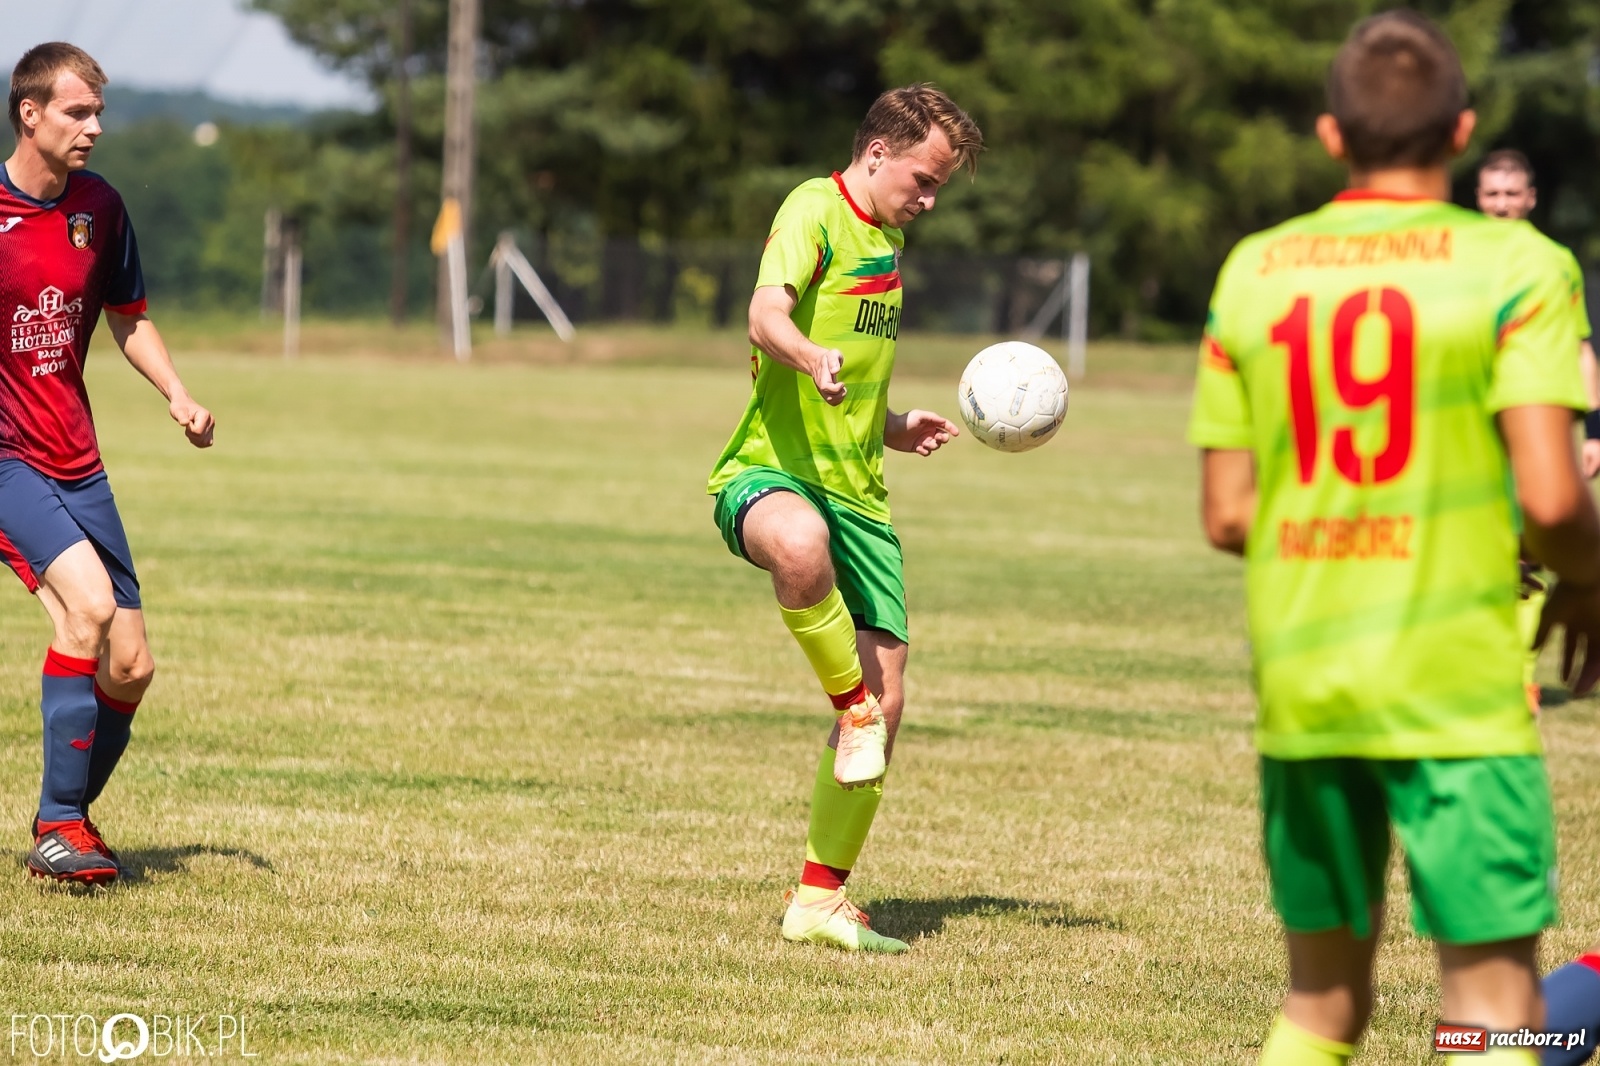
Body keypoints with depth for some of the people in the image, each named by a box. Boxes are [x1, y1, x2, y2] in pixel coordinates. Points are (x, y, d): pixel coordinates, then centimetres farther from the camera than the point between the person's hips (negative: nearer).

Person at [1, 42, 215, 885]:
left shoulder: (99, 207, 6)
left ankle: (69, 816, 24)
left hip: (74, 460, 6)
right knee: (89, 601, -27)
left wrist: (176, 394, 5)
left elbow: (127, 316, 21)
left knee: (129, 665, 2)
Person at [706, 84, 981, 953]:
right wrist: (812, 358, -46)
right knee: (801, 546, -45)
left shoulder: (882, 244, 22)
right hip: (771, 469, -8)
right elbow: (767, 317, -26)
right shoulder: (815, 211, -5)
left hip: (855, 489, 8)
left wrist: (894, 427, 21)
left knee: (885, 699, 2)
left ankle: (819, 901, 13)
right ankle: (849, 703, -21)